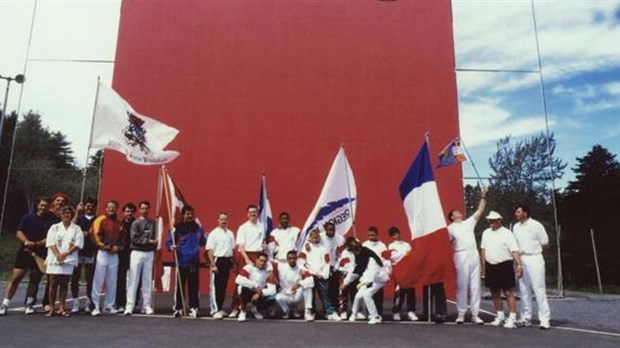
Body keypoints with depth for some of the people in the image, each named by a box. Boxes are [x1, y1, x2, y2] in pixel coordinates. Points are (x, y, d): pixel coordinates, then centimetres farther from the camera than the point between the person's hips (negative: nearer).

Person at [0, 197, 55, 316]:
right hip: (24, 252, 1)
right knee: (15, 278, 0)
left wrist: (35, 244, -18)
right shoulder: (28, 217, 6)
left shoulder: (51, 221, -1)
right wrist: (27, 242, -17)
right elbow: (18, 233, 1)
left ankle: (29, 305, 16)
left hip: (41, 255, -1)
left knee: (35, 279, 5)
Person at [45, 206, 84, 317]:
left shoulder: (76, 229, 8)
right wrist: (58, 254, -13)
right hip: (54, 259, 0)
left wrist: (66, 253, -13)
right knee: (53, 283, 1)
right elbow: (51, 242, 0)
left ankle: (61, 308, 5)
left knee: (64, 284, 2)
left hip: (69, 259, 0)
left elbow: (78, 244, -1)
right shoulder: (54, 227, 10)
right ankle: (51, 308, 7)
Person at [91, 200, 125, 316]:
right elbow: (96, 235, -11)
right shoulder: (100, 220, -3)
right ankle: (95, 306, 2)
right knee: (99, 280, -4)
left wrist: (118, 247, -3)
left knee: (112, 281, 8)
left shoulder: (119, 223, 14)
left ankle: (109, 305, 16)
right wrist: (106, 246, -13)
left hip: (114, 254, 5)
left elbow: (123, 237, 14)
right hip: (102, 253, -5)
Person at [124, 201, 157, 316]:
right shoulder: (136, 223, -1)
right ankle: (129, 306, 2)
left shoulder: (153, 223, 9)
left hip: (150, 253, 3)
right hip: (137, 253, -3)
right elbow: (134, 238, -10)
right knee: (133, 280, -2)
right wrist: (149, 241, -12)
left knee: (148, 280, 6)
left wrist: (155, 243, -4)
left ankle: (147, 306, 12)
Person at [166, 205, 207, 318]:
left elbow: (203, 242, 19)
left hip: (194, 261, 2)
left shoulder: (198, 228, 8)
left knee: (194, 286, 5)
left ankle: (194, 308, 14)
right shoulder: (177, 228, -3)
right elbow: (168, 241, -3)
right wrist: (171, 246, -21)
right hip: (181, 261, -2)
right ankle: (178, 308, 13)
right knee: (180, 286, 2)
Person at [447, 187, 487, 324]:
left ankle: (475, 314, 9)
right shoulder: (450, 228, 6)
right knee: (462, 286, -2)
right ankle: (461, 314, 6)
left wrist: (483, 197, 12)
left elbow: (480, 211, 17)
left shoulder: (469, 223, 20)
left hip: (474, 254, 5)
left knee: (475, 285, 4)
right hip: (461, 255, -4)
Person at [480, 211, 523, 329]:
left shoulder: (507, 233, -5)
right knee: (495, 293, 13)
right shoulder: (486, 233, 11)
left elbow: (514, 251, -11)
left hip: (505, 265, -6)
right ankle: (500, 316, 27)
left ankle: (512, 318, 1)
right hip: (490, 266, 6)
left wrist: (519, 265, -19)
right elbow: (483, 249, 14)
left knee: (508, 293, -4)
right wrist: (483, 266, 11)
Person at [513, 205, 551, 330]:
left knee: (539, 289, -6)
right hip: (521, 259, 6)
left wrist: (533, 249, 3)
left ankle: (544, 319, -2)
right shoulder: (515, 227, 11)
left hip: (534, 259, -6)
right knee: (524, 289, 9)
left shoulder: (536, 225, -6)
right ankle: (526, 317, 17)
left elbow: (545, 244, -2)